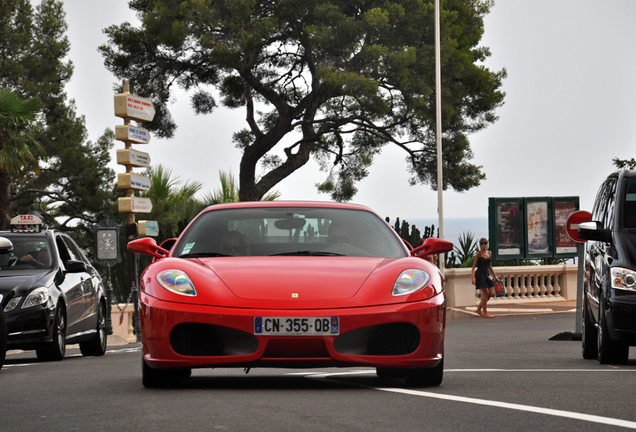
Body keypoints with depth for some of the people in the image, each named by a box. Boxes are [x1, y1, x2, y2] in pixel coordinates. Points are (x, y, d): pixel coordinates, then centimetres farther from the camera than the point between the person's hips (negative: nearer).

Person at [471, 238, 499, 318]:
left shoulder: (489, 253, 10)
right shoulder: (479, 253, -7)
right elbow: (474, 266, -7)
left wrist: (495, 276, 18)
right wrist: (473, 277, -16)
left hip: (487, 274, 7)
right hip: (480, 274, -7)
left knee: (491, 293, 4)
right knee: (485, 293, -8)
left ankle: (479, 309, 19)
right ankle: (485, 313, 1)